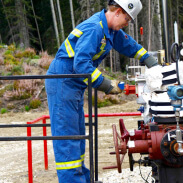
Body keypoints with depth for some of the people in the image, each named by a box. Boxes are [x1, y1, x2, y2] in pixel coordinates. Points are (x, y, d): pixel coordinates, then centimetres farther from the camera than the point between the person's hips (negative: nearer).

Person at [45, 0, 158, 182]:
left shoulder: (110, 29, 9)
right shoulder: (93, 28, -23)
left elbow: (128, 44, 28)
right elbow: (81, 64, -30)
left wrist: (151, 62, 25)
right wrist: (106, 85, -26)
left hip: (74, 85, 10)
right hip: (61, 83, -10)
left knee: (77, 134, 14)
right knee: (66, 135, -9)